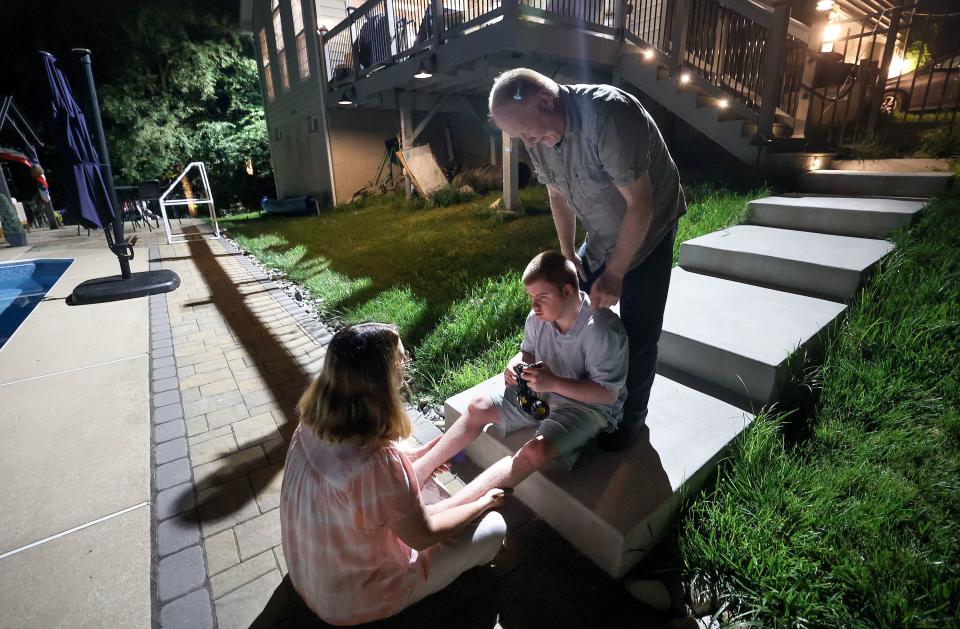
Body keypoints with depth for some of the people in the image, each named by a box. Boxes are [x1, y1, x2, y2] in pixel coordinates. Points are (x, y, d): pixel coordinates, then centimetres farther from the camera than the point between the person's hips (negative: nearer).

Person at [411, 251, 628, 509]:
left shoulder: (603, 331, -28)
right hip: (543, 389, 7)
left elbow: (608, 393, -23)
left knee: (535, 450, -30)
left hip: (589, 405, -6)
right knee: (478, 407, 1)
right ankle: (421, 469, 9)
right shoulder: (539, 316, -12)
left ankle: (449, 507, -27)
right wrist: (515, 365, -15)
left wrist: (553, 382, -31)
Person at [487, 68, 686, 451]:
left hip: (649, 229, -6)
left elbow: (640, 206, -28)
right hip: (602, 235, 7)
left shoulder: (607, 117, -33)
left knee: (638, 332, -5)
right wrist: (568, 254, 4)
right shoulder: (537, 134, -10)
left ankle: (632, 415, 19)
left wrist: (614, 275, -23)